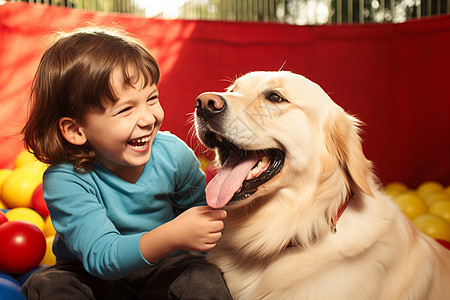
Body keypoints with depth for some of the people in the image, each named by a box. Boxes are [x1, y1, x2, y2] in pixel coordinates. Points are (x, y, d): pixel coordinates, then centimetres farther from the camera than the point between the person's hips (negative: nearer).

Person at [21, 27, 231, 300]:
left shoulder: (173, 153, -16)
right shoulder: (64, 181, -25)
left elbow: (199, 207, 4)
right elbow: (101, 257, -34)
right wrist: (171, 237, -46)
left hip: (164, 266, 1)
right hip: (95, 276, -1)